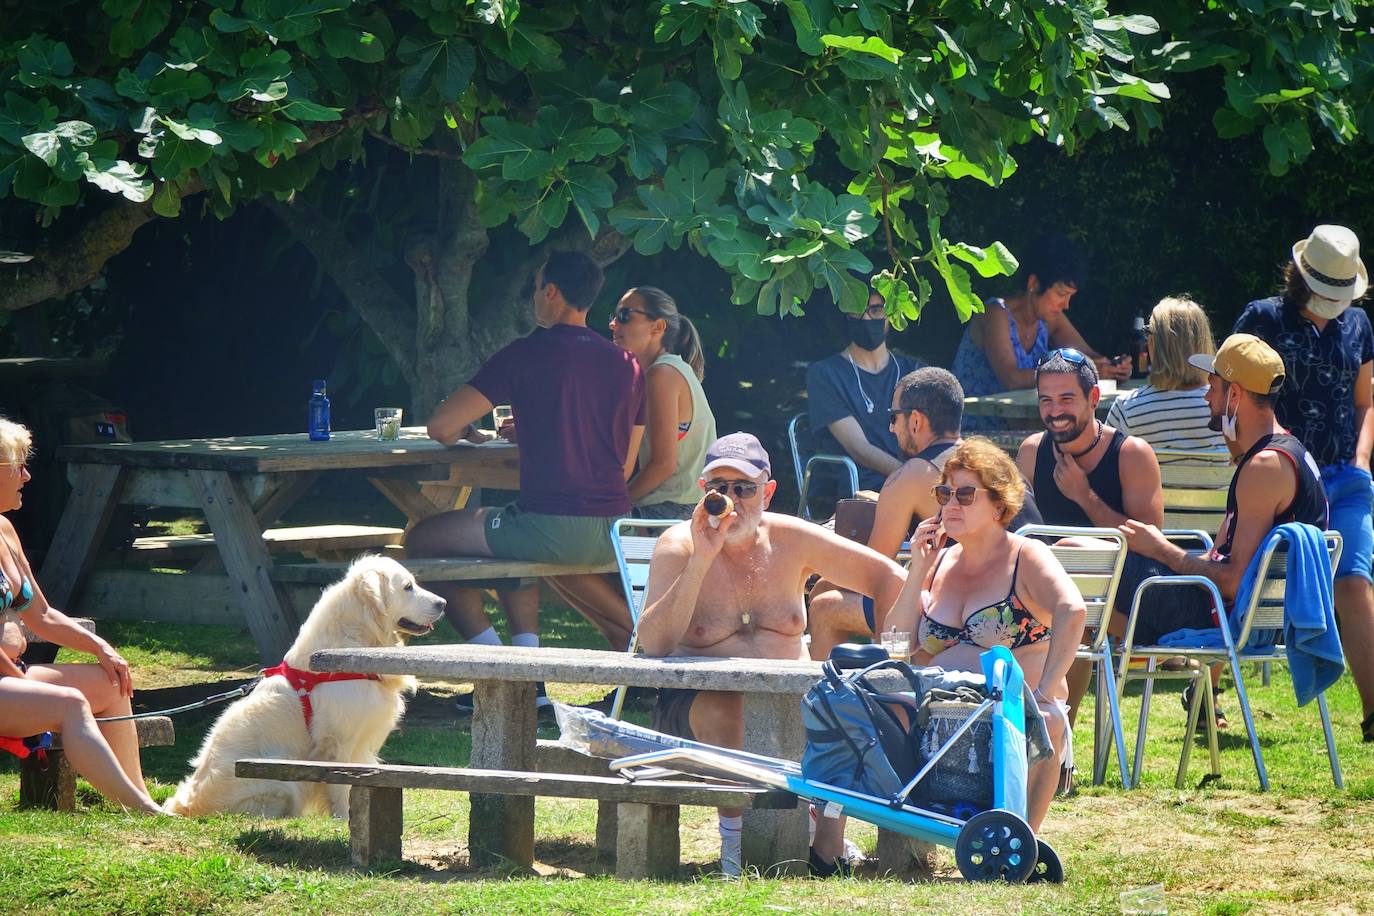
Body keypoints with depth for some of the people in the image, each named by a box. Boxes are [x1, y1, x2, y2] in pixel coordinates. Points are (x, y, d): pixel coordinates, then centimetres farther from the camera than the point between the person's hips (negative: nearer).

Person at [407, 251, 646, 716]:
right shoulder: (627, 365, 11)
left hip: (550, 527, -7)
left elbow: (441, 426, -10)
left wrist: (461, 432, 15)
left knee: (423, 539, 12)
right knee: (514, 541, 38)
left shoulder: (528, 354, -8)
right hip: (611, 535, 7)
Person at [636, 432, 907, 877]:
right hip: (697, 700, -3)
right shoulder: (678, 546, -4)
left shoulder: (791, 540, 5)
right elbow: (653, 644, -19)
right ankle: (734, 835, -22)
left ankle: (827, 848, -12)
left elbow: (885, 577, 15)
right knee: (723, 709, -37)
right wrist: (701, 560, -24)